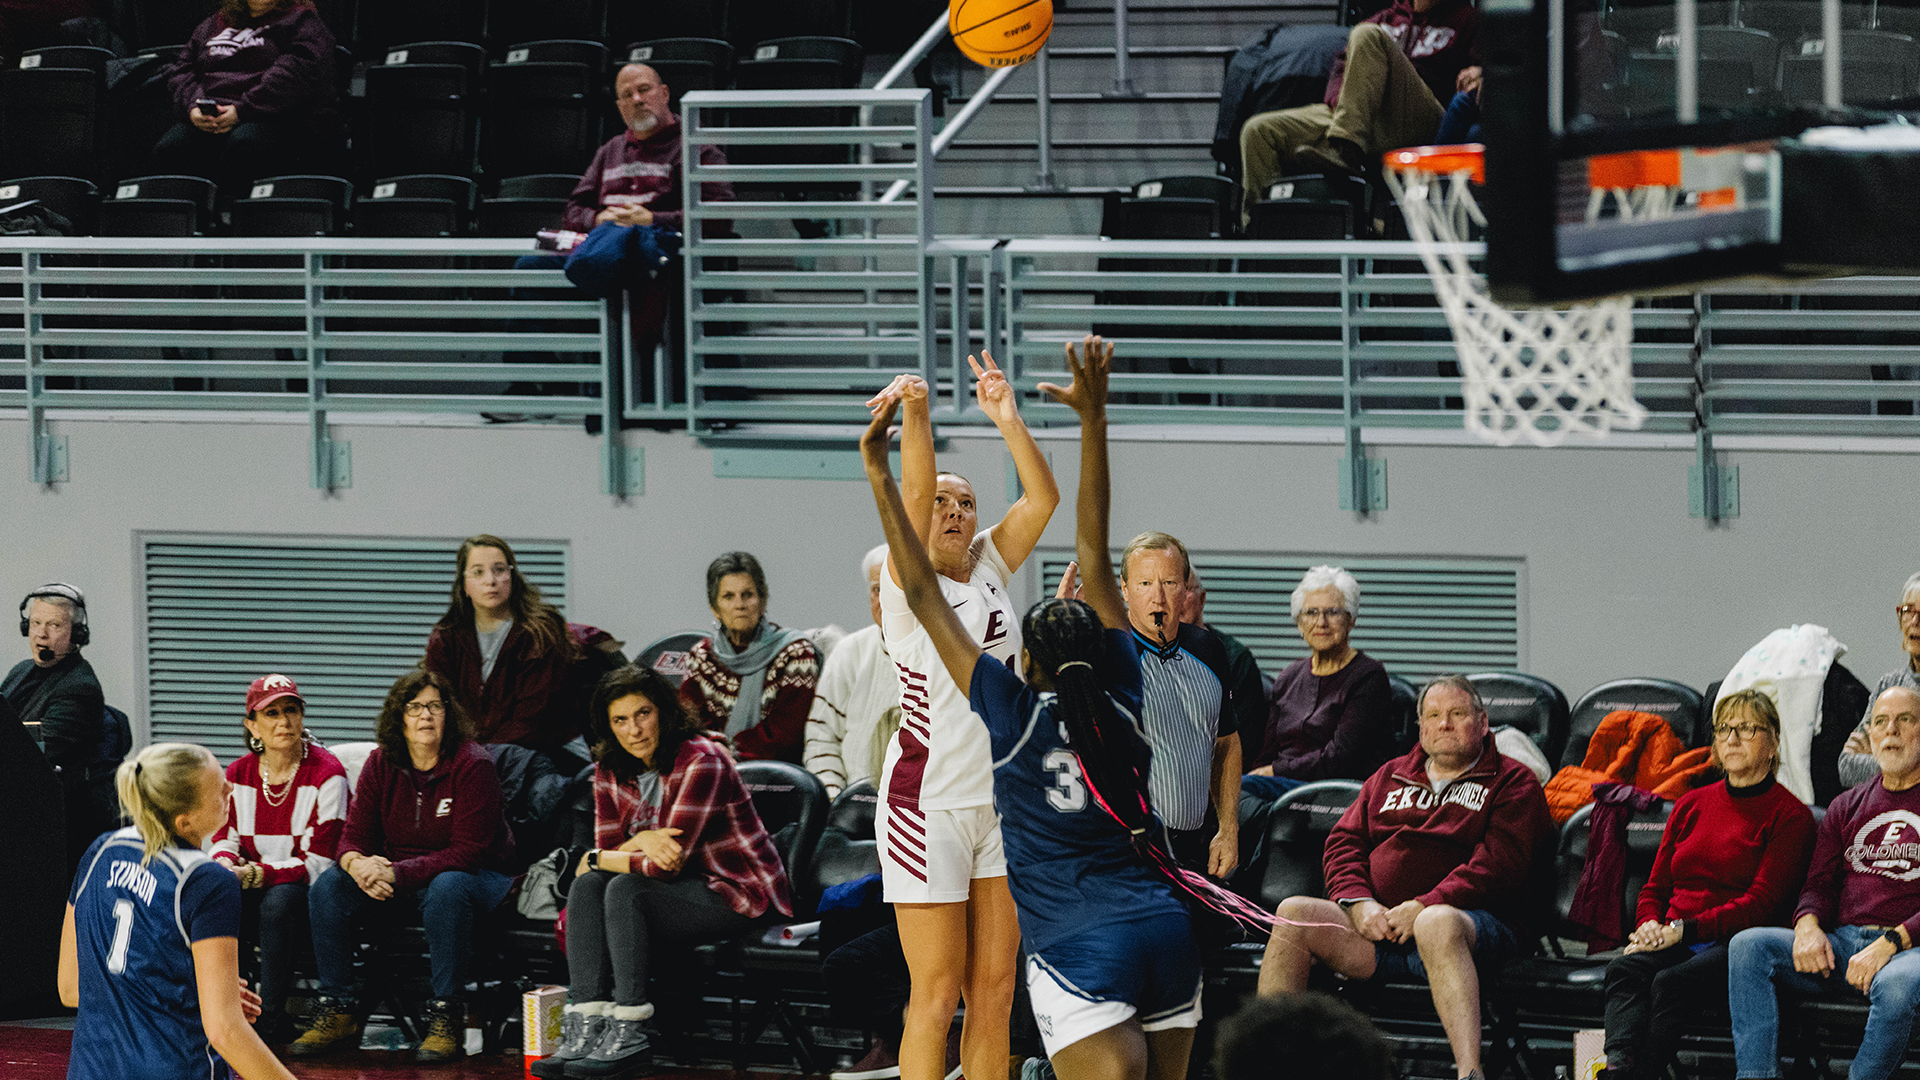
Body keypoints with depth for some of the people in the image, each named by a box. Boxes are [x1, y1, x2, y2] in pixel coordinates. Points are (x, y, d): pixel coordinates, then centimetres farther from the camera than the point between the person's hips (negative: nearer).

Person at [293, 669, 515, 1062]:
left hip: (479, 877, -5)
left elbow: (467, 852, -22)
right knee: (329, 885, -16)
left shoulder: (472, 765, -16)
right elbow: (355, 835, -1)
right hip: (399, 879, 5)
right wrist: (357, 863, -28)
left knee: (446, 889, -39)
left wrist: (397, 874, -30)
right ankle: (336, 1012, -12)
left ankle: (445, 1020, -32)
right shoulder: (381, 764, -1)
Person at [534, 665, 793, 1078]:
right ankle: (584, 1028, -27)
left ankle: (628, 1035, -28)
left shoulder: (700, 761, -19)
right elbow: (607, 849, 1)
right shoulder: (611, 773, 5)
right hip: (682, 891, 7)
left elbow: (669, 862, -23)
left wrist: (596, 860, -9)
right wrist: (640, 842, -22)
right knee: (586, 886, -17)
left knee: (625, 891, -28)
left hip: (736, 893, -7)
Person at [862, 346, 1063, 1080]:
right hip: (928, 805, -6)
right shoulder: (908, 584, -4)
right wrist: (915, 414, -35)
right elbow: (914, 492, -20)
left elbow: (1042, 497, 3)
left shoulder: (990, 572, 12)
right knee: (937, 994, -6)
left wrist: (1007, 418, -7)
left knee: (995, 991, 6)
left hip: (1000, 798, 6)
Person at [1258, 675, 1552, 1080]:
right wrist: (1359, 902, -2)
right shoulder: (1389, 777, 28)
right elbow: (1343, 843, 20)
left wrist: (1423, 907, -15)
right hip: (1376, 924, 5)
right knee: (1293, 913, -19)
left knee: (1437, 924, -41)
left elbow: (1501, 861, -4)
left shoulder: (1512, 783, 11)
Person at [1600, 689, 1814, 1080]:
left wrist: (1684, 929, -16)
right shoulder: (1691, 805, 22)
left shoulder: (1789, 815, 3)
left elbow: (1761, 904, -7)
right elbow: (1655, 887, 24)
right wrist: (1651, 927, -1)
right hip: (1674, 941, 5)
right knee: (1625, 971, -29)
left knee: (1672, 982, -36)